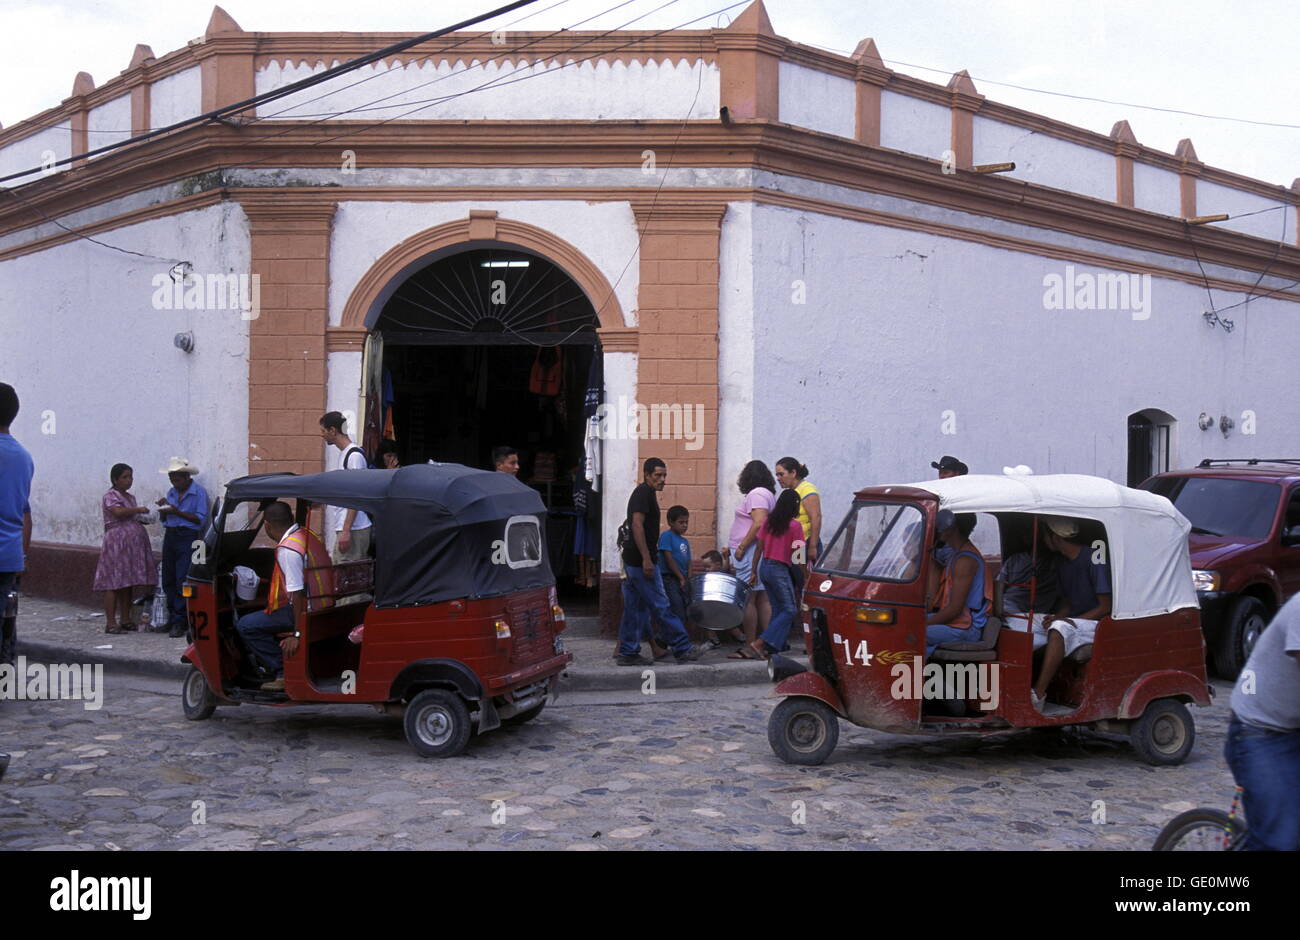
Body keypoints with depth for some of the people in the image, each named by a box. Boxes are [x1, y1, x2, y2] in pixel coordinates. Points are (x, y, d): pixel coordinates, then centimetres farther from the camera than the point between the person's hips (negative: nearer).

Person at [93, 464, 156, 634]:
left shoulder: (130, 498, 21)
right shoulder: (110, 496, -5)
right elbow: (119, 512, -23)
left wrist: (143, 519, 10)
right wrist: (138, 509, -13)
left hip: (133, 544, 8)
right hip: (117, 542, -8)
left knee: (128, 583, 9)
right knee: (114, 583, -9)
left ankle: (125, 620, 15)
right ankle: (110, 623, -9)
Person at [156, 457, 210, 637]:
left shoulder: (199, 492, -5)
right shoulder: (171, 492, 16)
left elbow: (201, 519, -13)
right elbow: (164, 519, 20)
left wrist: (178, 512, -17)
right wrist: (163, 509, -1)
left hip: (188, 537, -7)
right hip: (170, 536, 7)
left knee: (182, 580, -10)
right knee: (168, 580, 7)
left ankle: (179, 622, -7)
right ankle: (172, 619, 14)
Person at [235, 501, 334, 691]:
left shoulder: (287, 549, -18)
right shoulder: (309, 536, 11)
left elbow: (297, 593, -23)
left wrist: (297, 633, -22)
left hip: (307, 611, -10)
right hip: (325, 608, 10)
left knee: (246, 626, -7)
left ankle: (284, 672, -6)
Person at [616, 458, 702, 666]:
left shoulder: (643, 493, 19)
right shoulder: (644, 493, -11)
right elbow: (637, 524, -20)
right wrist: (646, 559, -24)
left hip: (633, 561, 10)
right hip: (641, 561, -10)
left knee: (635, 608, 10)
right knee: (661, 606, -5)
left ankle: (627, 653, 11)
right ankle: (682, 649, -1)